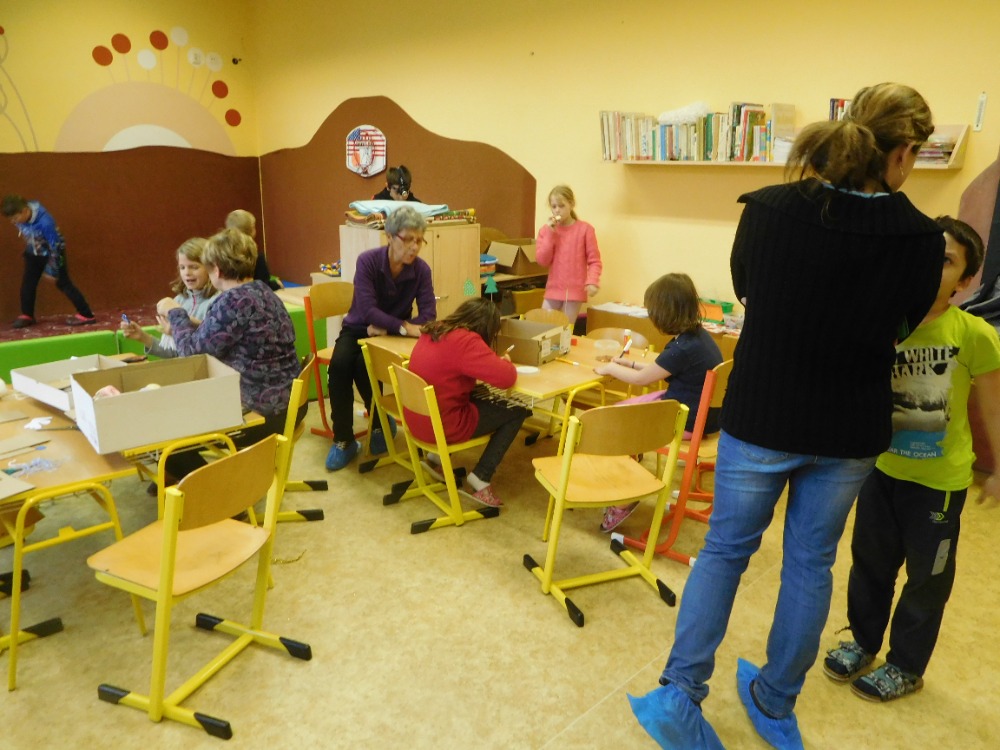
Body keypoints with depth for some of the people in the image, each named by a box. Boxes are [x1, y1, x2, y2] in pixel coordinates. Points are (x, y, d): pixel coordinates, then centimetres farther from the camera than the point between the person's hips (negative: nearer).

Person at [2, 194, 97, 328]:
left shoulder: (44, 222, -34)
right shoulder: (20, 216, -15)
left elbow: (54, 247, -26)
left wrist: (52, 271, -21)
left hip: (52, 252, -7)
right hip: (34, 253, 7)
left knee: (63, 283, -6)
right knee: (27, 282, 8)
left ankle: (86, 315, -4)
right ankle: (27, 315, 22)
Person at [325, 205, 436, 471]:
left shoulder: (421, 269, -14)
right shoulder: (367, 261, -19)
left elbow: (428, 315, -17)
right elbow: (368, 311, -26)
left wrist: (387, 329, -24)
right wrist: (403, 327, -34)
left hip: (393, 334, 0)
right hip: (358, 328, 0)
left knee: (364, 365, -31)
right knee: (339, 364, -29)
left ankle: (380, 423, -3)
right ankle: (343, 440, -14)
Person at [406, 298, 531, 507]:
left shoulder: (434, 330, 5)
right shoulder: (466, 341, -20)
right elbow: (506, 378, -24)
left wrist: (494, 361, 11)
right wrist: (504, 362, 0)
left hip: (417, 418, 8)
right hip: (441, 425, -8)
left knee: (482, 397, 25)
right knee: (517, 412, 4)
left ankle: (437, 455, 20)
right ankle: (481, 478, 4)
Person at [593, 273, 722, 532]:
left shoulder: (684, 348, -26)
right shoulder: (698, 334, 2)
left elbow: (641, 379, -13)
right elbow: (660, 370, 17)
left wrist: (610, 368, 2)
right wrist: (630, 363, 17)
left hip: (687, 421, -10)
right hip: (702, 411, 10)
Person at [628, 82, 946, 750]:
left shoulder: (767, 211, -12)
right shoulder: (922, 238, -10)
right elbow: (903, 324, 7)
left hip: (760, 418, -1)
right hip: (850, 431, 1)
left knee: (726, 550, 15)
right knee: (811, 563, 18)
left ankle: (679, 694, 14)